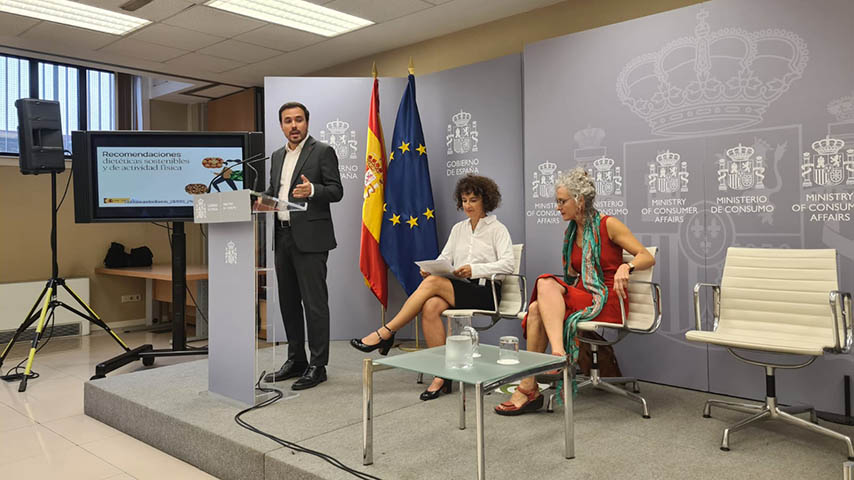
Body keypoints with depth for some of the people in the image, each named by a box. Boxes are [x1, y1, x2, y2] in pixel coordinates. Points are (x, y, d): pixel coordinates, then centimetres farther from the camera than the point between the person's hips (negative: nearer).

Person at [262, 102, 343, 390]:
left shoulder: (322, 152, -1)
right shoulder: (277, 156, 19)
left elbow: (336, 191, -7)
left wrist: (312, 190, -25)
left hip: (309, 238, -7)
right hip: (283, 237, 7)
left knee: (314, 302, -4)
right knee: (288, 301, 12)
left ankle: (317, 366, 4)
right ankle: (296, 359, 24)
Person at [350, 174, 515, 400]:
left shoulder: (497, 229, 4)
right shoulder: (458, 229, 21)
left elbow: (507, 264, -9)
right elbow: (444, 259, 11)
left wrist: (474, 269, -20)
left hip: (485, 291, -5)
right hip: (459, 289, 5)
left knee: (433, 282, -28)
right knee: (430, 307, -30)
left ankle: (386, 333, -21)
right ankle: (442, 375, -24)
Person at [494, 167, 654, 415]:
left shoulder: (608, 225, -4)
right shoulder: (571, 232, 15)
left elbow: (647, 257, -9)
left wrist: (626, 267, -29)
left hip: (608, 302, -6)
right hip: (581, 298, 6)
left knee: (546, 284, -28)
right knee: (536, 309, -24)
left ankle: (558, 353, -39)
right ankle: (529, 388, -25)